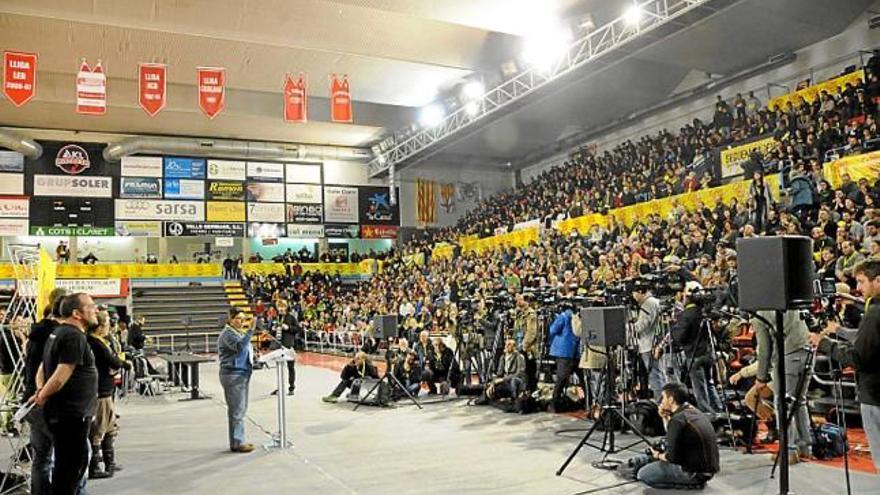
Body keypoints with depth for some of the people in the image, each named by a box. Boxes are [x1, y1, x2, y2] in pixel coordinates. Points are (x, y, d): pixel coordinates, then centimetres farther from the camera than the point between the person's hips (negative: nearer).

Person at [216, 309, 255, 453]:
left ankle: (238, 441, 19)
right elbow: (240, 347, -30)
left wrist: (253, 357, 12)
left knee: (241, 409, 12)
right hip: (233, 375, -10)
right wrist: (251, 330, -34)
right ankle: (237, 443, -4)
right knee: (237, 410, -8)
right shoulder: (227, 333, -11)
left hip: (242, 374, 10)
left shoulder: (238, 332, 19)